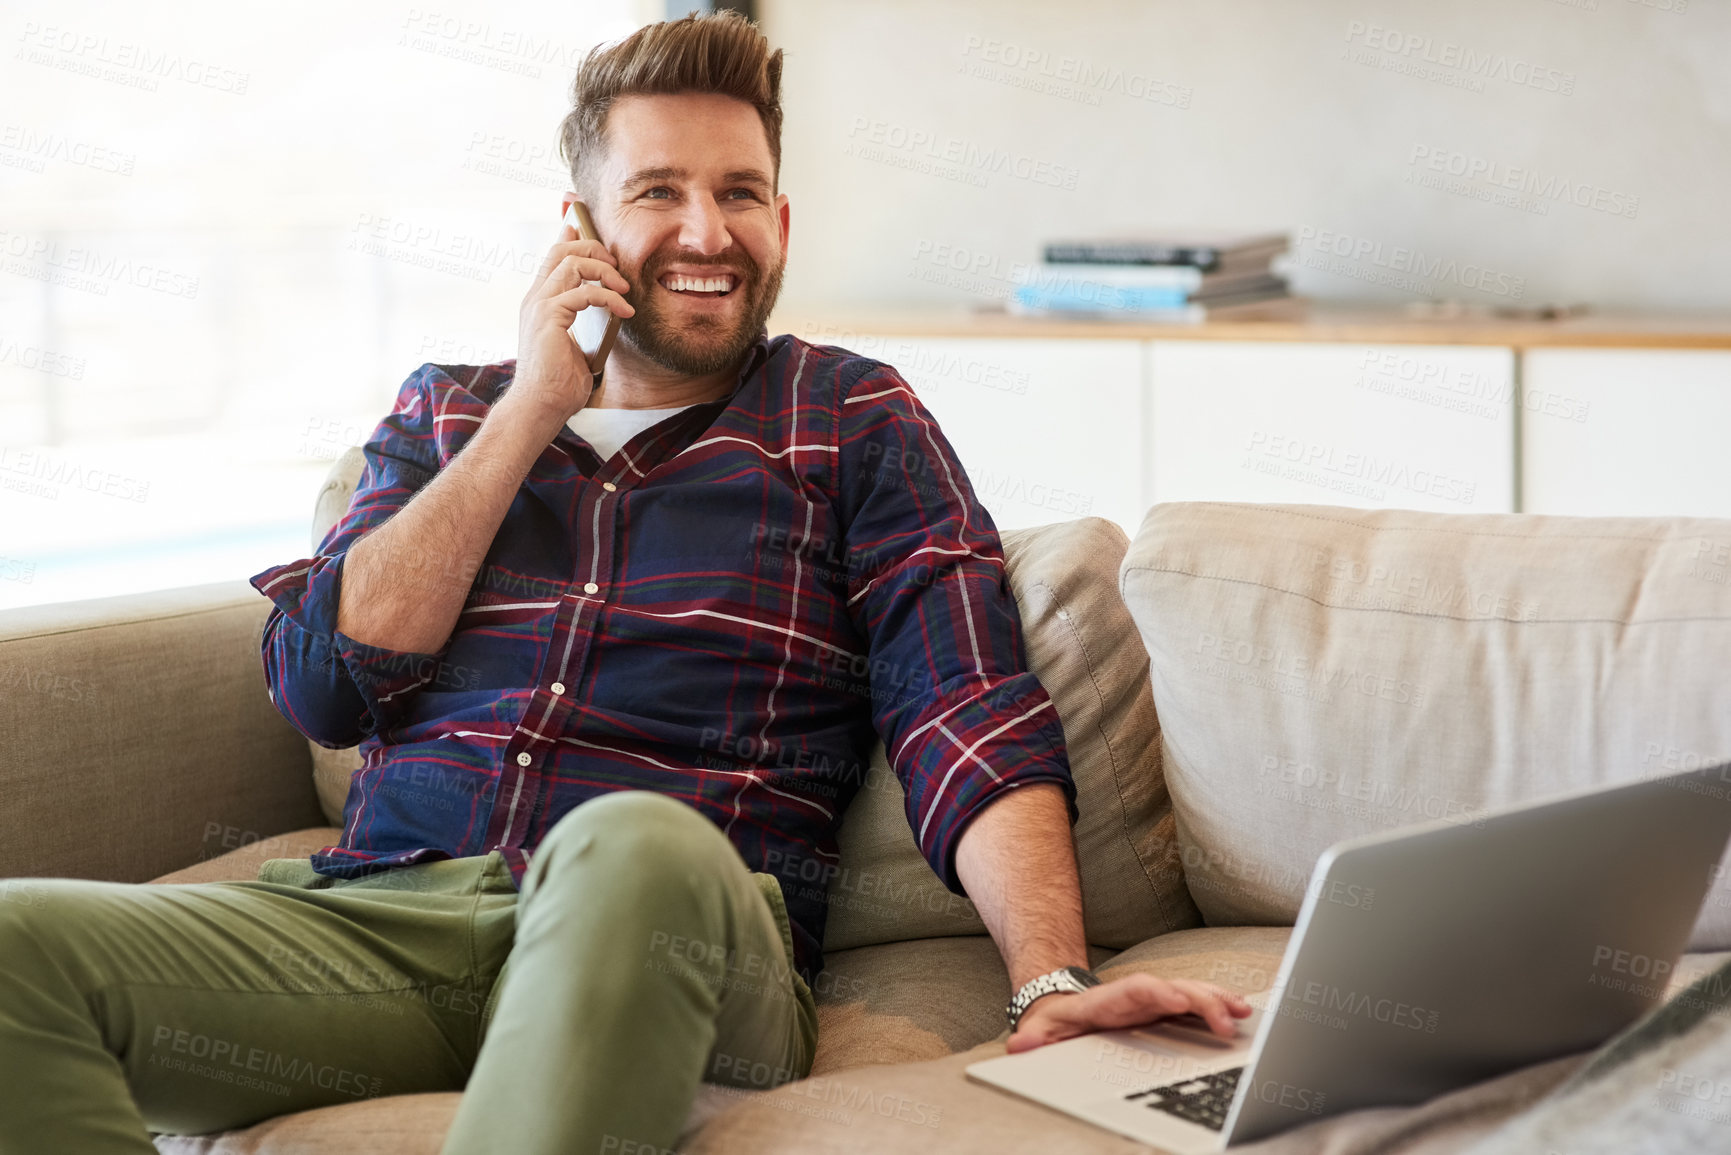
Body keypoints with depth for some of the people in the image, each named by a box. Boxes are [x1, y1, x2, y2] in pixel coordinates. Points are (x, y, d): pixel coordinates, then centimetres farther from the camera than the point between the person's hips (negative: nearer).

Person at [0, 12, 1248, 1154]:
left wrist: (1052, 981, -17)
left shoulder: (850, 418, 14)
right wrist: (534, 412, 5)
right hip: (377, 916, 3)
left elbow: (972, 722, 1)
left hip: (664, 933, -3)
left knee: (633, 846, -40)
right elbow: (323, 684, 7)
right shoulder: (446, 412, 23)